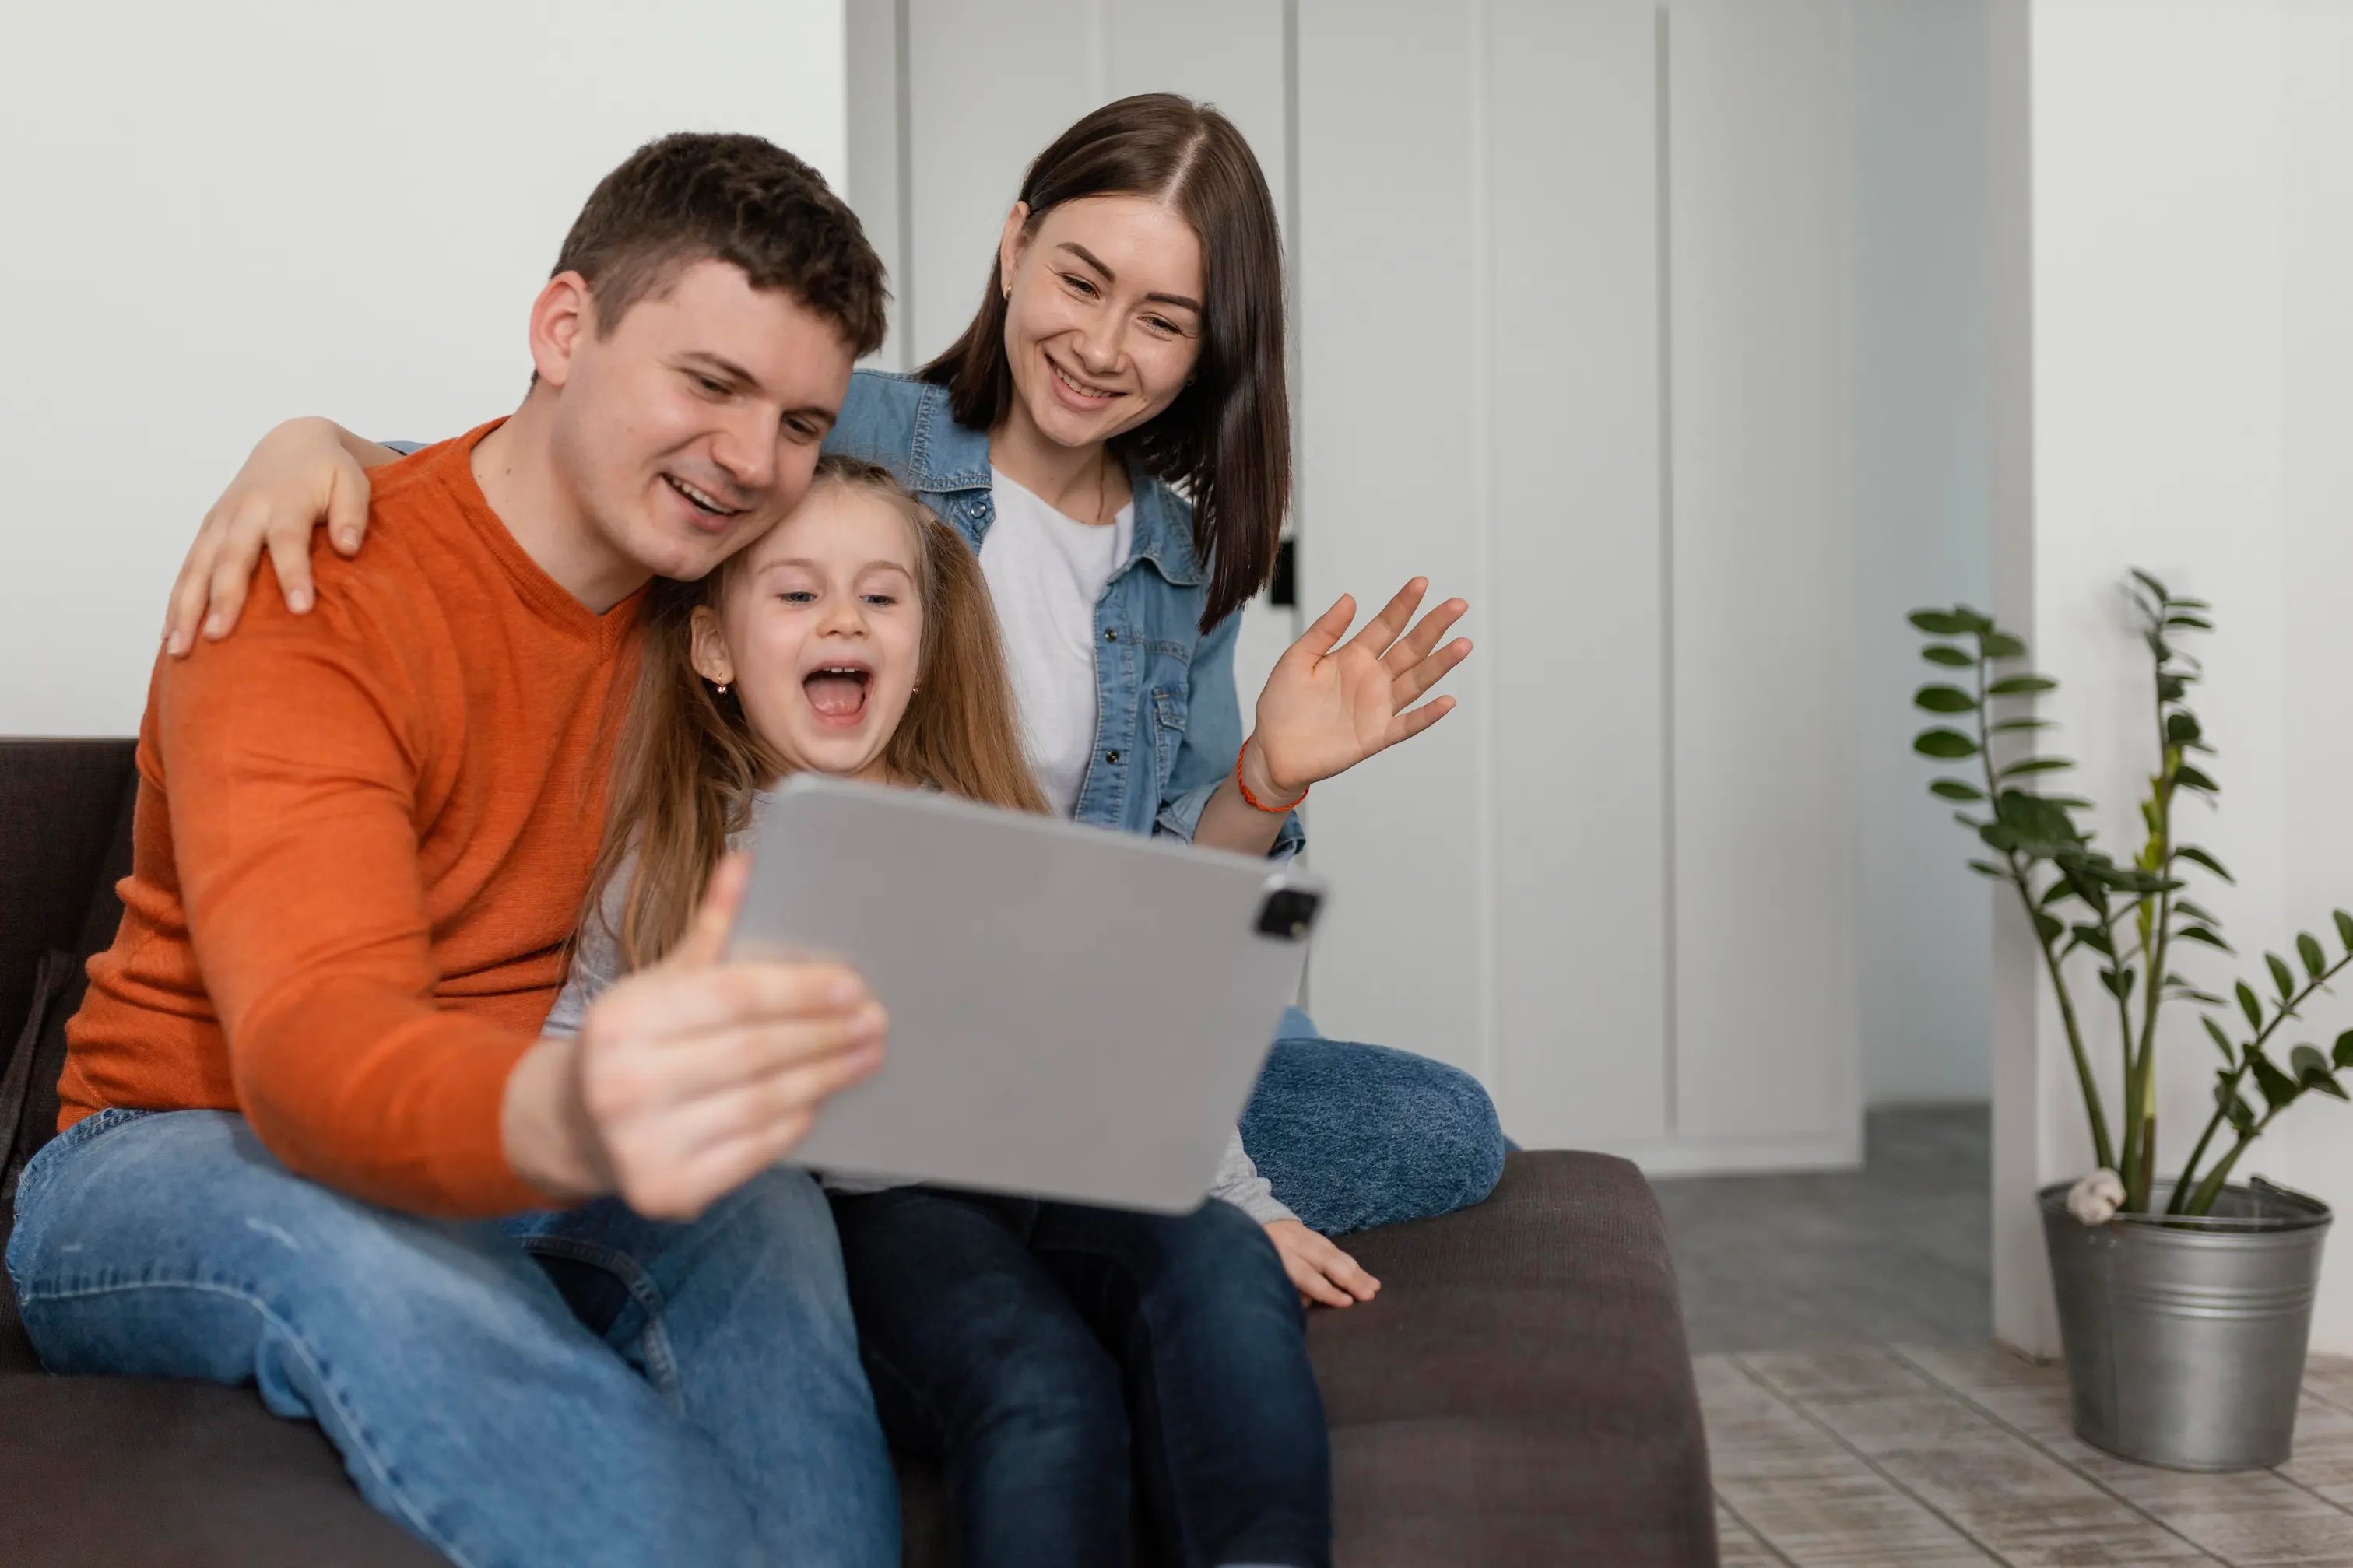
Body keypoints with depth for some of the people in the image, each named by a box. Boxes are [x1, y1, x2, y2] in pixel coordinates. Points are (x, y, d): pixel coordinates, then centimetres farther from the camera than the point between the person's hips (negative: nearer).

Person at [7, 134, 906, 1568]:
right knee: (347, 1237, -40)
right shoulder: (310, 603, -20)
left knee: (753, 1201, -30)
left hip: (514, 1158, 5)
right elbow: (313, 1047, -36)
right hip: (183, 1159, -4)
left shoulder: (691, 583, 1)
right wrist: (562, 1116, -61)